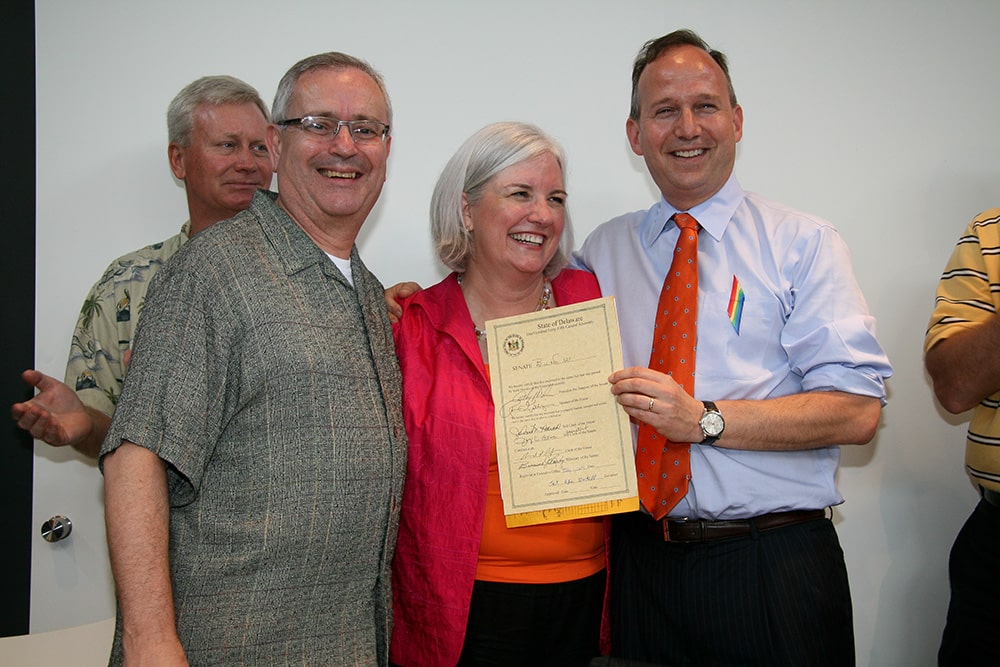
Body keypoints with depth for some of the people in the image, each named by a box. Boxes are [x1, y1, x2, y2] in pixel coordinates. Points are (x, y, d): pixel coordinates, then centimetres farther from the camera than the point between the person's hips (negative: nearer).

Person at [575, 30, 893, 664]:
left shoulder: (804, 242, -2)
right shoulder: (604, 250, 8)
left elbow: (858, 410, -10)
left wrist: (706, 419, -19)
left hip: (775, 569, -2)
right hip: (642, 560, 3)